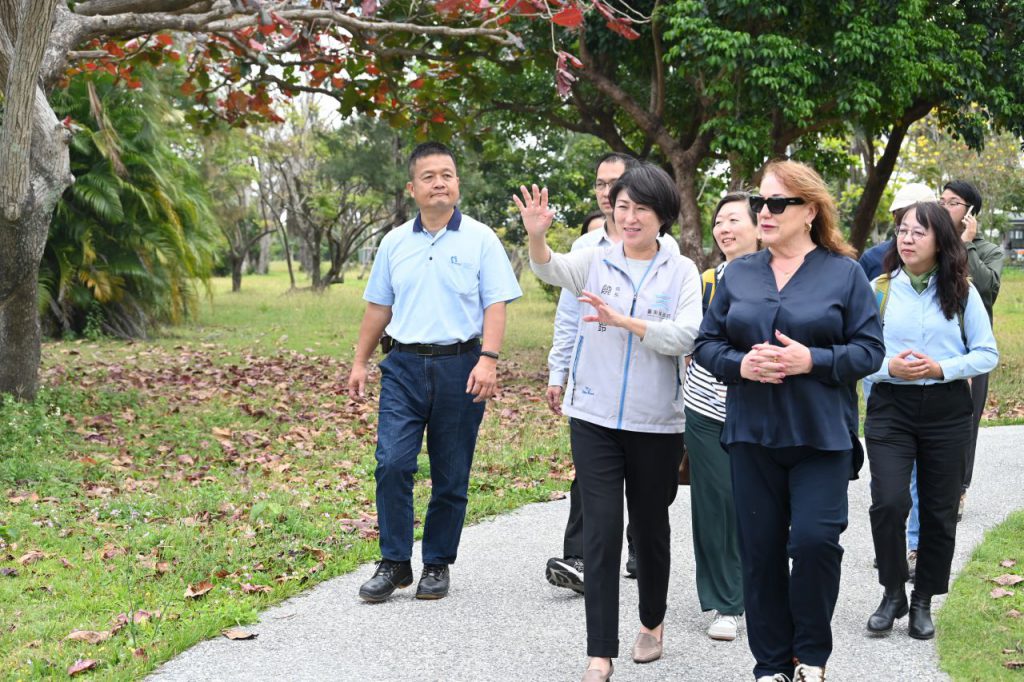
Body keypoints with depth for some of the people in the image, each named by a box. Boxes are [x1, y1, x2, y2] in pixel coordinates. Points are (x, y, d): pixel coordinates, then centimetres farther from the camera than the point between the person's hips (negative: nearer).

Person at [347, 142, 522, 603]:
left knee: (450, 476, 5)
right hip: (404, 365, 2)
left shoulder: (480, 239, 0)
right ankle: (394, 563, 3)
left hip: (459, 366, -2)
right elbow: (378, 307, 16)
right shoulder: (395, 243, 10)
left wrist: (488, 360, -17)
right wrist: (360, 362, 13)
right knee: (392, 464, -10)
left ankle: (438, 564, 19)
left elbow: (496, 305, -5)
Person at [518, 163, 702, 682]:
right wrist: (536, 236, -39)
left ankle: (652, 622, 38)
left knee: (649, 526, 14)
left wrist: (623, 320, -26)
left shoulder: (681, 271, -1)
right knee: (600, 531, -4)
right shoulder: (596, 260, 2)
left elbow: (685, 336, -15)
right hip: (595, 419, 0)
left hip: (655, 423, 0)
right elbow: (552, 270, -18)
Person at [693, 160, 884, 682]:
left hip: (822, 436, -3)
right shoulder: (738, 275, 9)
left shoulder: (844, 273, 0)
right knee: (760, 550, 6)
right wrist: (740, 364, -12)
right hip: (752, 436, 3)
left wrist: (811, 360, -18)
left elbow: (870, 349, -4)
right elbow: (706, 344, 8)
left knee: (815, 540, -12)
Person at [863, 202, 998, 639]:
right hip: (890, 407, -1)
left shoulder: (961, 291, 1)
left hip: (946, 410, 1)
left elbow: (987, 353, 0)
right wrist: (890, 368, -18)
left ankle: (923, 602, 24)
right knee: (889, 502, -16)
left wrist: (940, 368, -15)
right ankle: (893, 593, 6)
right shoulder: (879, 289, 1)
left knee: (939, 511, 7)